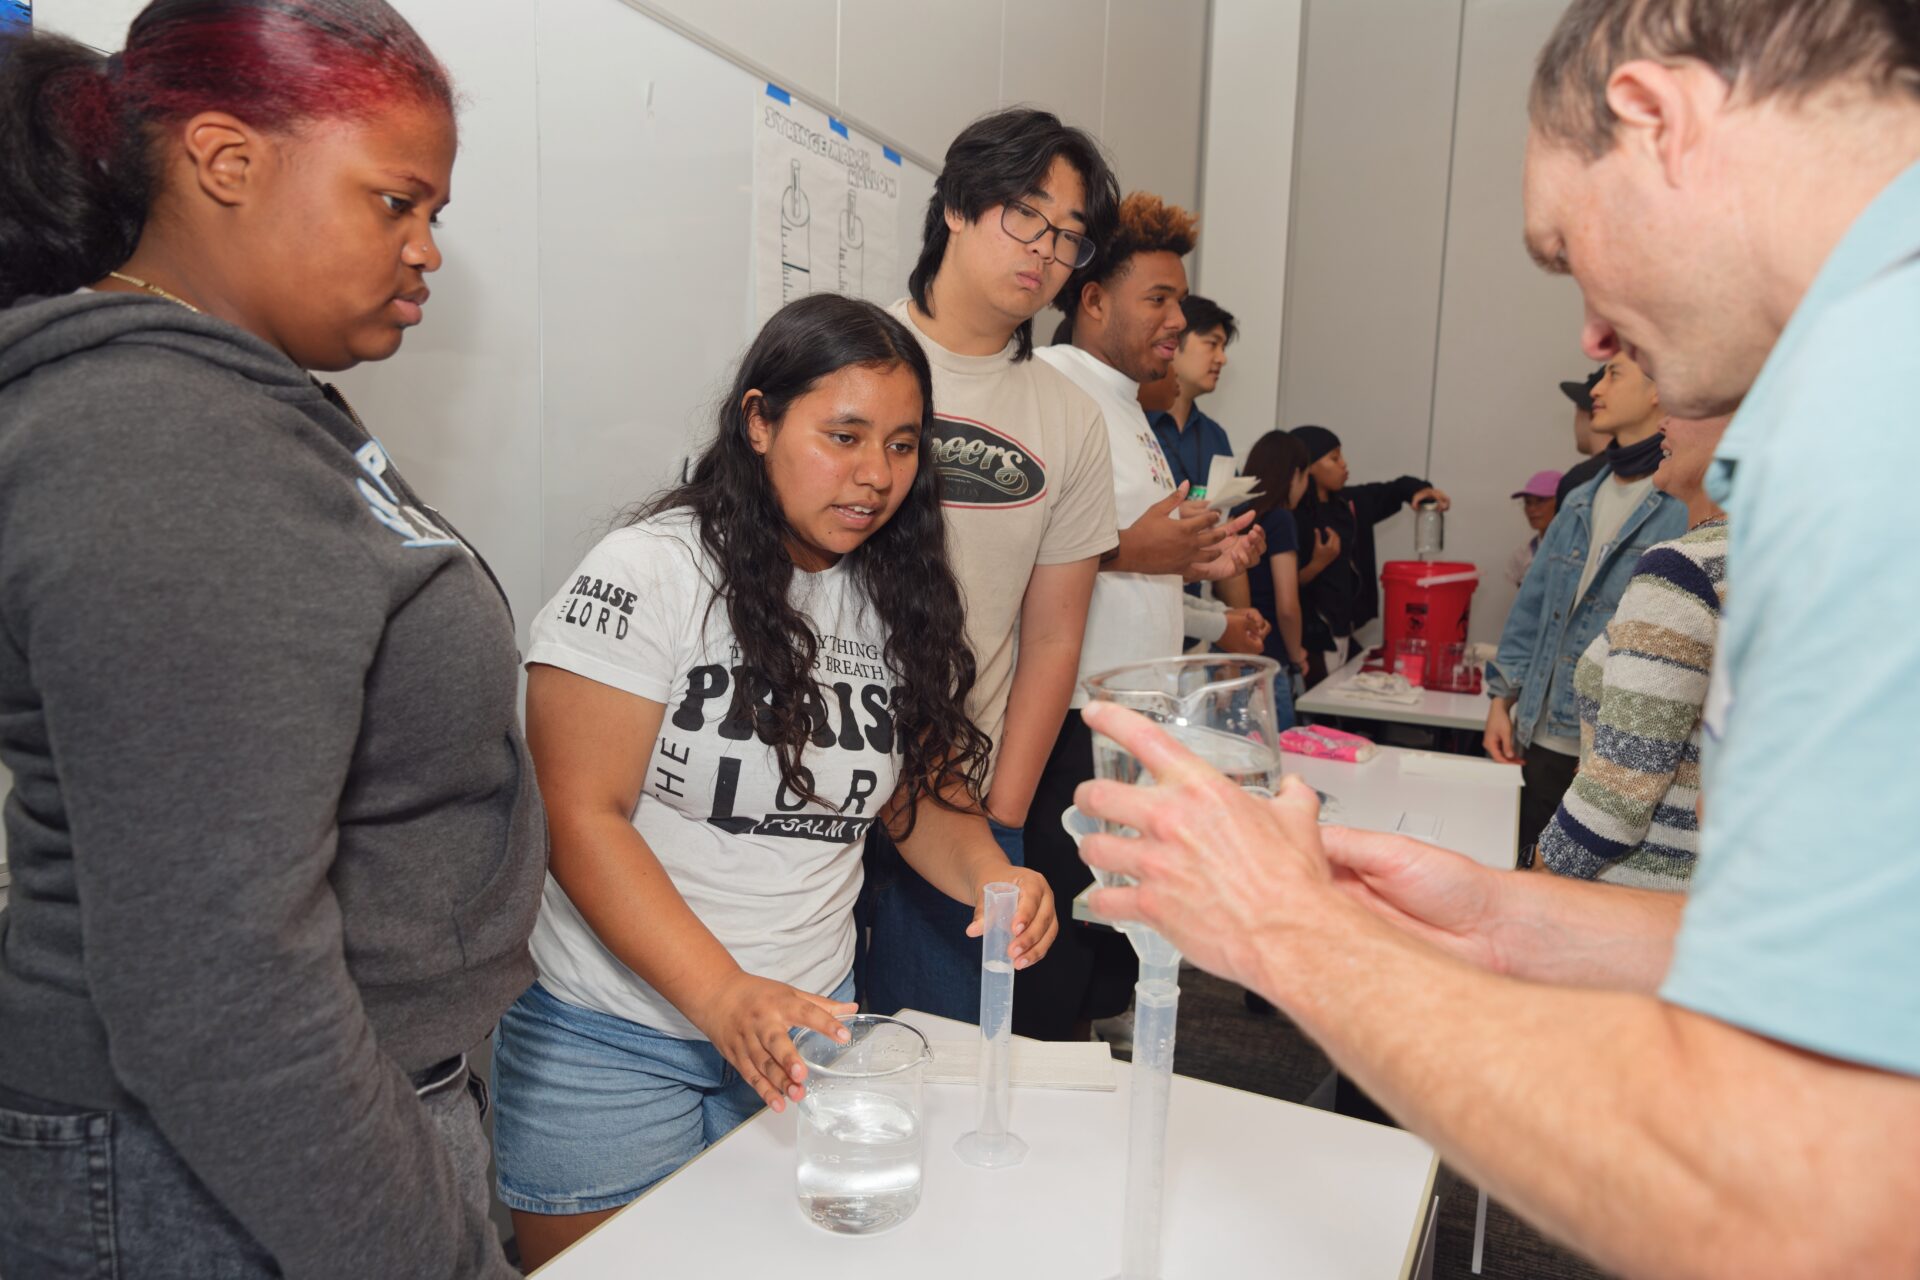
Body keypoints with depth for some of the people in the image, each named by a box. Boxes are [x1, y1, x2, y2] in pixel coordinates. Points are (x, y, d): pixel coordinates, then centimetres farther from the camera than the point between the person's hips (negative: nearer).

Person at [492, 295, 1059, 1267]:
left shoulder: (898, 600, 3)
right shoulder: (650, 573, -15)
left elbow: (920, 792, 10)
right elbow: (579, 818, -18)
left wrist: (989, 875, -12)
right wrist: (725, 996, -26)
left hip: (805, 1022, 5)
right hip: (613, 1038, -4)